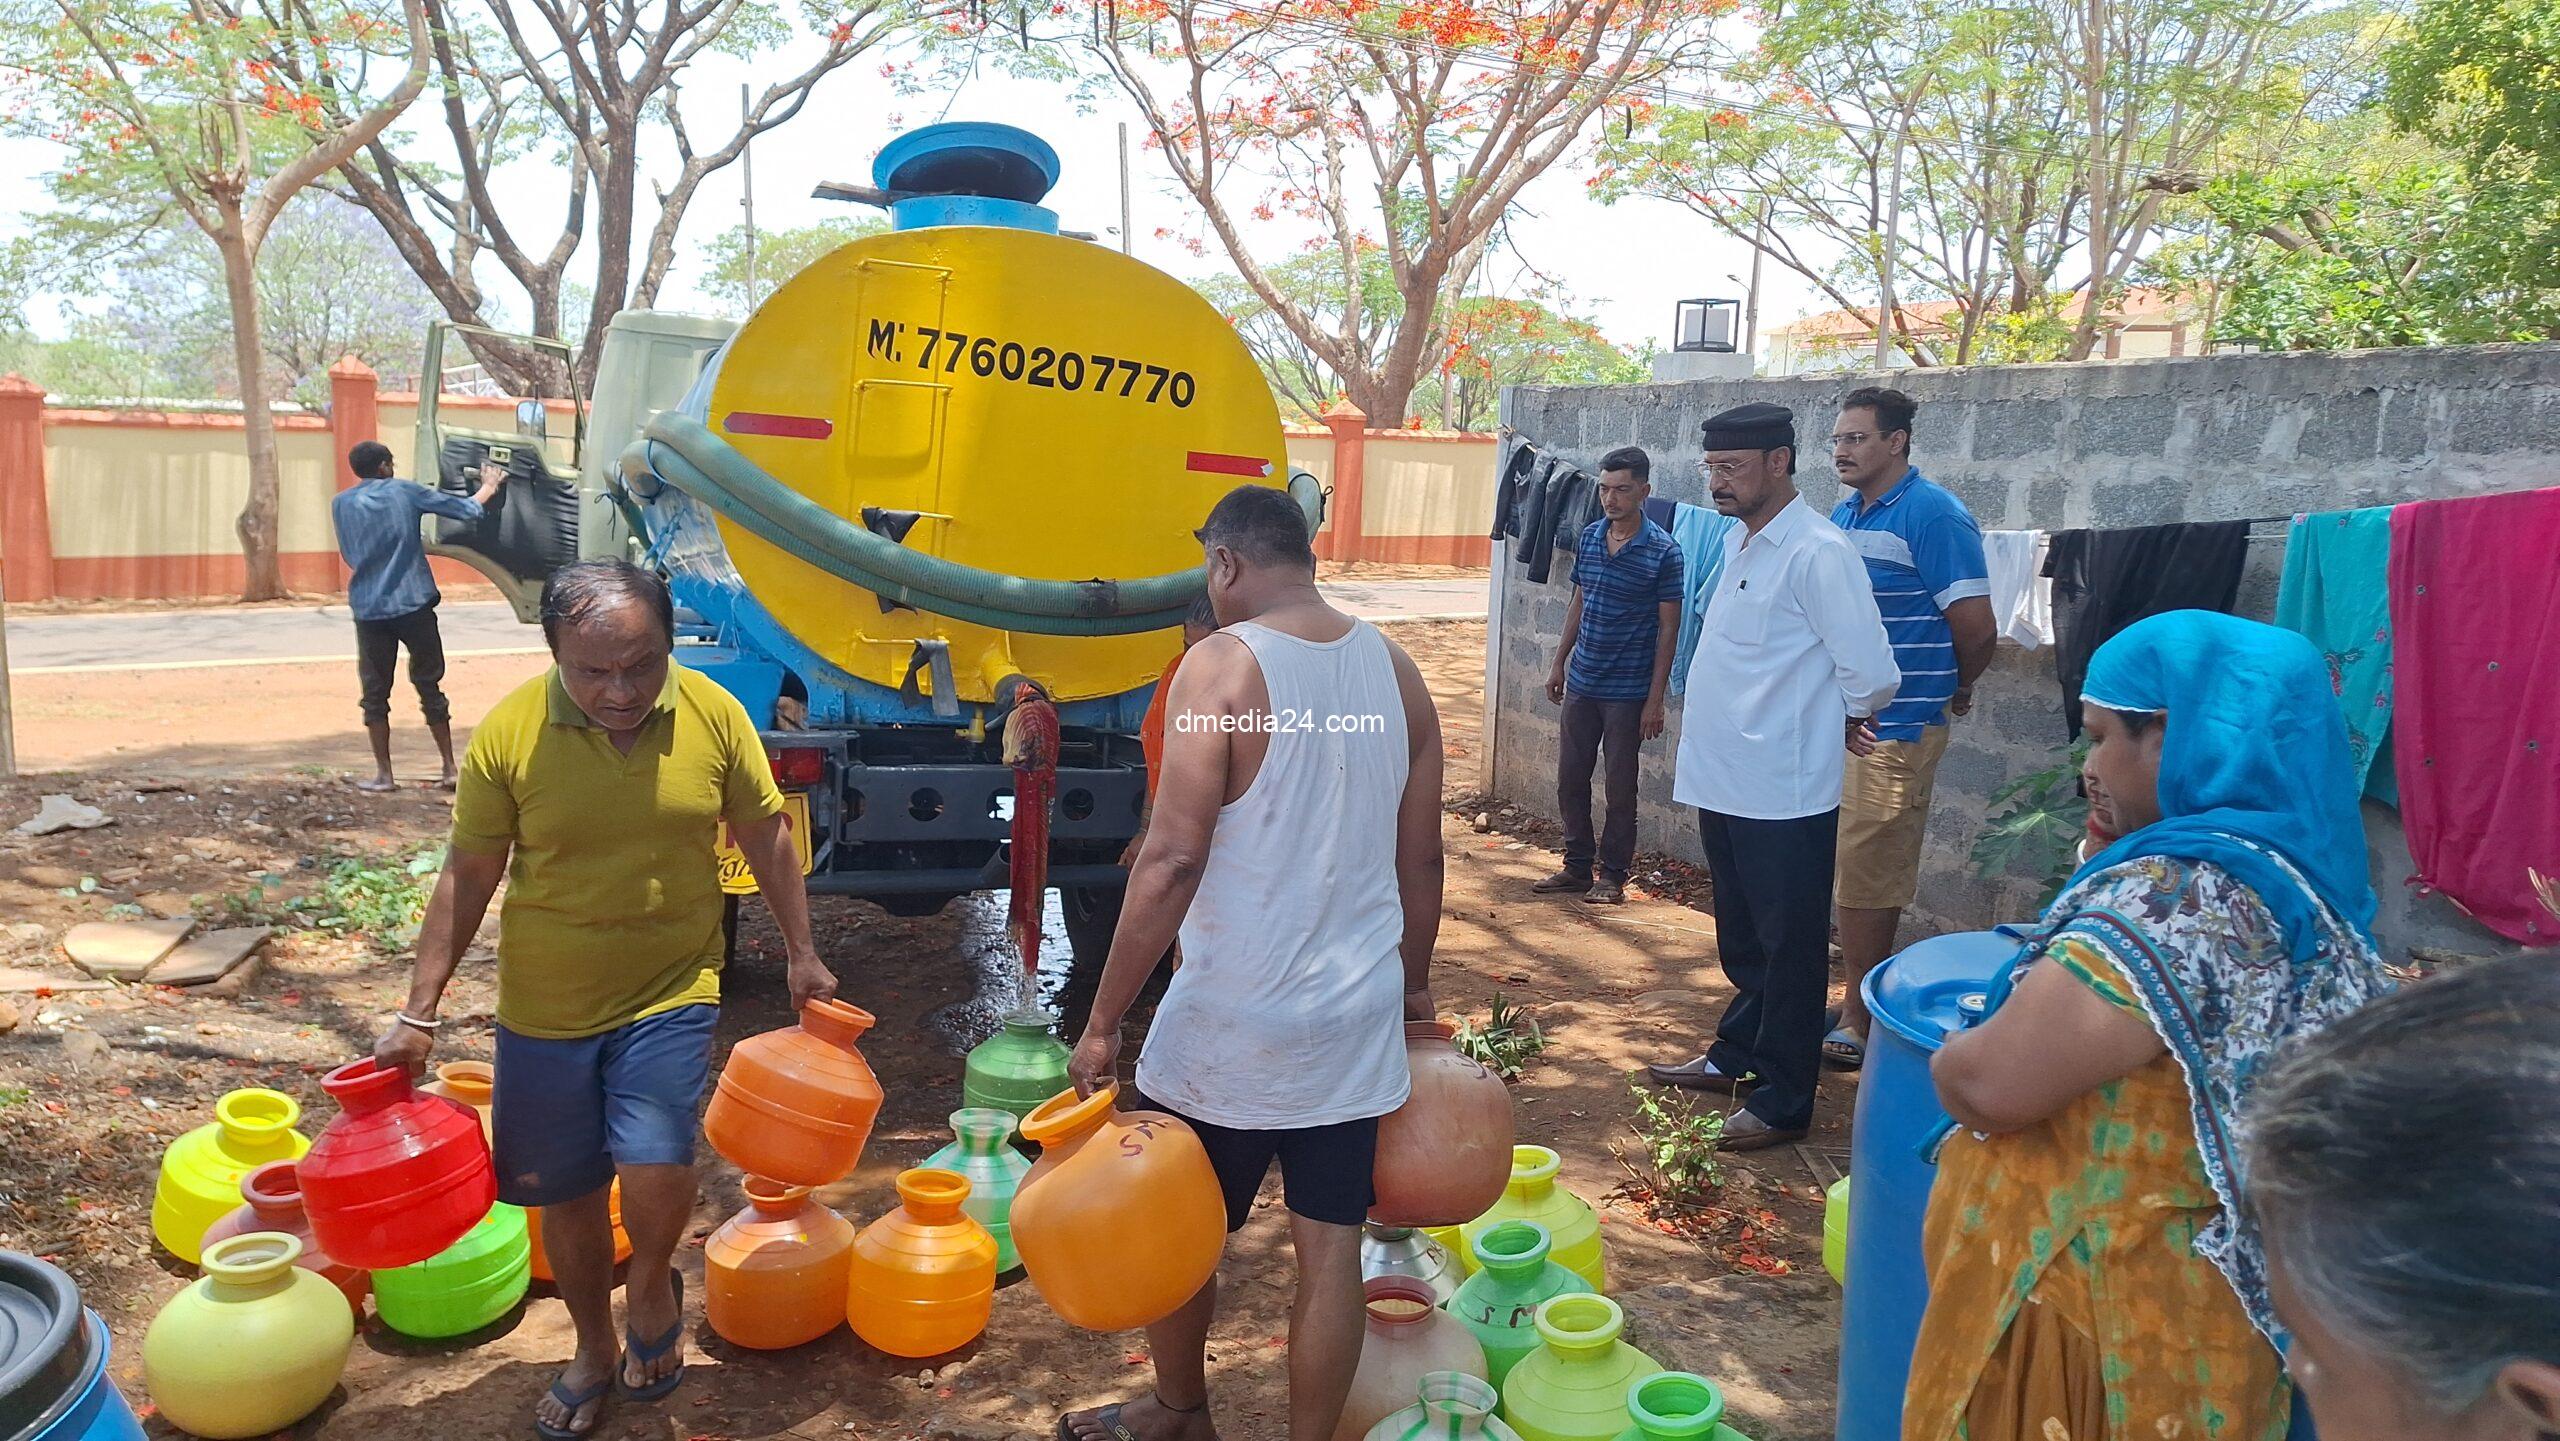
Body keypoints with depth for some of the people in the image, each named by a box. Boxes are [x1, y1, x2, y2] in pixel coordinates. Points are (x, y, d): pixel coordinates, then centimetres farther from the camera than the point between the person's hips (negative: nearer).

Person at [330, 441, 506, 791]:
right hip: (413, 605, -1)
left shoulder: (341, 504, 6)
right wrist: (489, 486, 23)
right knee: (429, 686, 8)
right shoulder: (405, 492, 0)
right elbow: (466, 509, 4)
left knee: (374, 692, 8)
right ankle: (449, 768, 11)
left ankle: (383, 774, 10)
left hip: (369, 610, 1)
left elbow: (349, 554, 17)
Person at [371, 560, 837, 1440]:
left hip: (670, 995, -1)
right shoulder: (508, 733, -13)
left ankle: (651, 1292, 20)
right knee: (566, 1194, 13)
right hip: (544, 1007, 1)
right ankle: (595, 1351, 41)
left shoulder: (713, 714, -11)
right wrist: (420, 1012, -3)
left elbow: (766, 837, 2)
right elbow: (468, 875, -4)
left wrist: (801, 954, 6)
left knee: (655, 1170, -16)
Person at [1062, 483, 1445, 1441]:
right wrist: (1412, 984, 23)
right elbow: (1421, 858, 9)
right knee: (1330, 1249, 12)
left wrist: (1104, 1021, -12)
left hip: (1232, 1022, -4)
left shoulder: (1223, 664, -13)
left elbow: (1173, 860, -19)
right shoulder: (1394, 668, 3)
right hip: (1358, 1016, 5)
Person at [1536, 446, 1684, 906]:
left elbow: (1668, 627, -10)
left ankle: (1612, 875, 18)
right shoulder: (1589, 537, 4)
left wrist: (1655, 698, -12)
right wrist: (1560, 663, 15)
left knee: (1620, 787, 5)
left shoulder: (1663, 551, -12)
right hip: (1582, 683, 5)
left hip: (1628, 690, -5)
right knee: (1570, 778, 11)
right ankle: (1577, 865, 25)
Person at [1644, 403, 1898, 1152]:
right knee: (1743, 941, 22)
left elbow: (1872, 675, -20)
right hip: (1726, 780, 9)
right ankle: (1735, 1056, 38)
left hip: (1783, 793, -9)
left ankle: (1783, 1102, 16)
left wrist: (1836, 722, -3)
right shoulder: (1739, 541, 9)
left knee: (1788, 950, 5)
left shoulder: (1817, 552, -19)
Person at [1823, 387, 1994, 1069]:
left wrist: (1956, 693, 3)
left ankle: (1859, 1022, 11)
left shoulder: (1934, 515, -13)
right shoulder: (1842, 515, 12)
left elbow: (1976, 627, -13)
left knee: (1867, 880, -2)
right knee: (1845, 872, 14)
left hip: (1893, 727, -8)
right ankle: (1857, 1004, 27)